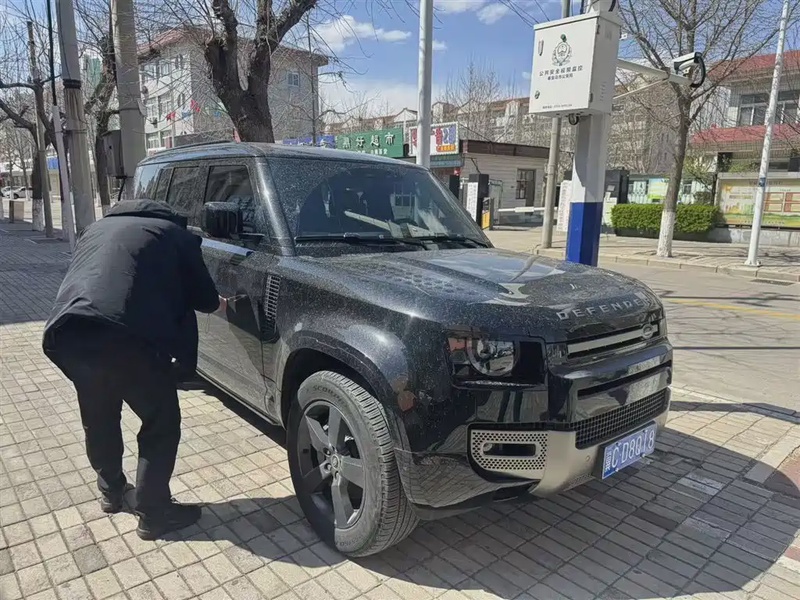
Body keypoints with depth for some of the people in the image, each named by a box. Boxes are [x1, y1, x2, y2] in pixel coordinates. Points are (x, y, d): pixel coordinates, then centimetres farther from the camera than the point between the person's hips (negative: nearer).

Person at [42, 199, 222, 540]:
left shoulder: (96, 228, 32)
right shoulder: (176, 235, 17)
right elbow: (203, 299, 19)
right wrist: (220, 304, 43)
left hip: (66, 335, 6)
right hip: (128, 339, -6)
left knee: (98, 419, 29)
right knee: (161, 426, 14)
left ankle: (110, 492, 47)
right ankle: (153, 515, 24)